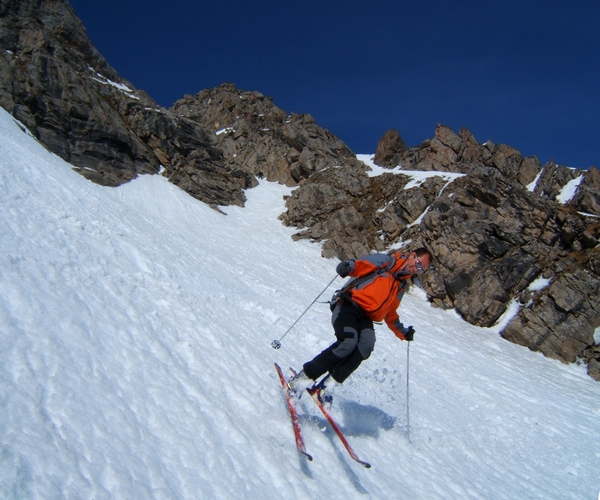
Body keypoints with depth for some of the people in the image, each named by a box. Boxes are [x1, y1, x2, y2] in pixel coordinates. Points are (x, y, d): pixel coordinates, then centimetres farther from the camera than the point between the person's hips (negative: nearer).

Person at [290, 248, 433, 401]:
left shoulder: (401, 286, 27)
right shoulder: (386, 261, 7)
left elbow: (390, 313, 35)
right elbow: (362, 264, -10)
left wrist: (403, 332, 28)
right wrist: (348, 266, -32)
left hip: (365, 318, 6)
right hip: (349, 305, -6)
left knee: (366, 345, -27)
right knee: (348, 342, -30)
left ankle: (328, 384, -22)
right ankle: (305, 376, -15)